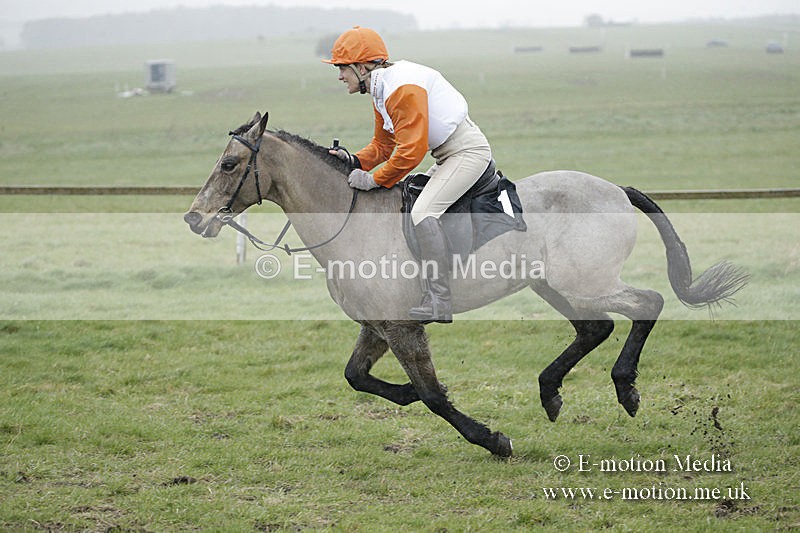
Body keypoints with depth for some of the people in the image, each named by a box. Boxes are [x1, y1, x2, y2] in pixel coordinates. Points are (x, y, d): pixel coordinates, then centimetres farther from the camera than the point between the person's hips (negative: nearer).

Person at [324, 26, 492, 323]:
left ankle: (439, 301, -28)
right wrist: (355, 161, -1)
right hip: (447, 156, 11)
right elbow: (382, 144, 17)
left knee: (423, 211, -25)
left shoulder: (403, 88, -22)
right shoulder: (381, 91, 11)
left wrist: (374, 180, -18)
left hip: (468, 151, -11)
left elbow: (411, 150, -25)